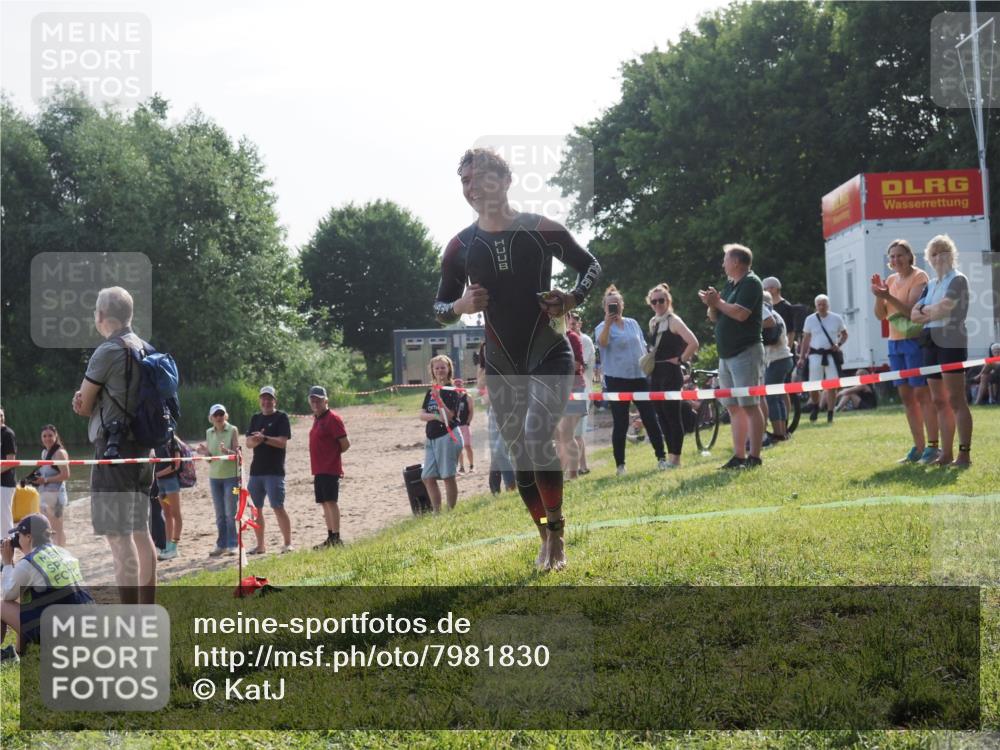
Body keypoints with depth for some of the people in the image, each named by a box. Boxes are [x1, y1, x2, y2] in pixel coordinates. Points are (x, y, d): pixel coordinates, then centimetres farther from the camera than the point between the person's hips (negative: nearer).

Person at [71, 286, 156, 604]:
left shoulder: (107, 352, -14)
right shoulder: (146, 350, 12)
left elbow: (83, 406, -7)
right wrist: (88, 400, 1)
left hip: (114, 449, -9)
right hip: (142, 447, 9)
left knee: (119, 536, -8)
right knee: (140, 532, 14)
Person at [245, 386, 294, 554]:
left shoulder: (281, 417, -1)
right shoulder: (255, 418, 15)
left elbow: (283, 442, -11)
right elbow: (248, 443, 8)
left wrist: (264, 438, -24)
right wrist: (256, 440, -15)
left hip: (274, 471, -6)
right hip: (256, 469, 6)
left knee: (278, 507, -11)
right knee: (255, 508, 7)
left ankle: (287, 543, -5)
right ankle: (260, 545, 15)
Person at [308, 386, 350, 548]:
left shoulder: (332, 418, -11)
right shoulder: (317, 419, 16)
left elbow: (345, 444, -14)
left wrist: (333, 454, -1)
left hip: (330, 469, -9)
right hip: (319, 469, 9)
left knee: (331, 502, -11)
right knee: (325, 503, 11)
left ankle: (336, 538, -11)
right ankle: (330, 538, 16)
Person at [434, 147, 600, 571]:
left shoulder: (540, 229, -7)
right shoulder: (460, 247, 0)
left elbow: (590, 266, 6)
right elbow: (440, 308, 9)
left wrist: (573, 300, -13)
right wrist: (461, 305, -14)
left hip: (550, 356, -4)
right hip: (501, 365, 4)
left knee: (536, 438, -22)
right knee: (519, 456, 6)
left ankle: (556, 535, -9)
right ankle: (547, 540, 22)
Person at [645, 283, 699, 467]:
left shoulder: (674, 321, -9)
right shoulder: (653, 322, 13)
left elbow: (694, 343, -20)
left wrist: (680, 359, -12)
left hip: (671, 374, -8)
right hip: (656, 374, 8)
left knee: (673, 415, -5)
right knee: (662, 416, 9)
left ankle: (675, 457, -1)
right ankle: (669, 455, 15)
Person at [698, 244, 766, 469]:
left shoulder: (751, 283, -8)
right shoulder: (730, 285, 19)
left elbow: (740, 313, -22)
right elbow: (715, 317, 19)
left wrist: (718, 302, -8)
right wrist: (712, 304, -2)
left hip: (745, 353, -9)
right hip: (726, 355, 9)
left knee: (749, 405, -9)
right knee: (733, 407, 8)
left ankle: (754, 457, -10)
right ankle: (739, 456, 11)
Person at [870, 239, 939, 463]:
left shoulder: (919, 277, -7)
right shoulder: (891, 280, 13)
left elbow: (912, 309, -17)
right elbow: (880, 315, 10)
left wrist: (888, 296, -27)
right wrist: (879, 295, -7)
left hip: (915, 341, -7)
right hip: (895, 343, 7)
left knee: (922, 394, -8)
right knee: (906, 396, 8)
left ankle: (933, 447, -6)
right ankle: (918, 447, 14)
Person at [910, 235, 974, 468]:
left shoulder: (958, 280, -3)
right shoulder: (931, 284, 19)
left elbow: (943, 308, -15)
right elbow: (914, 315, 11)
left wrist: (925, 310, 2)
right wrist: (934, 312, -7)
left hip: (952, 343, -8)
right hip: (931, 344, 8)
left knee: (956, 400, -10)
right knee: (939, 402, 7)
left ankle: (965, 454, -11)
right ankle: (946, 453, 11)